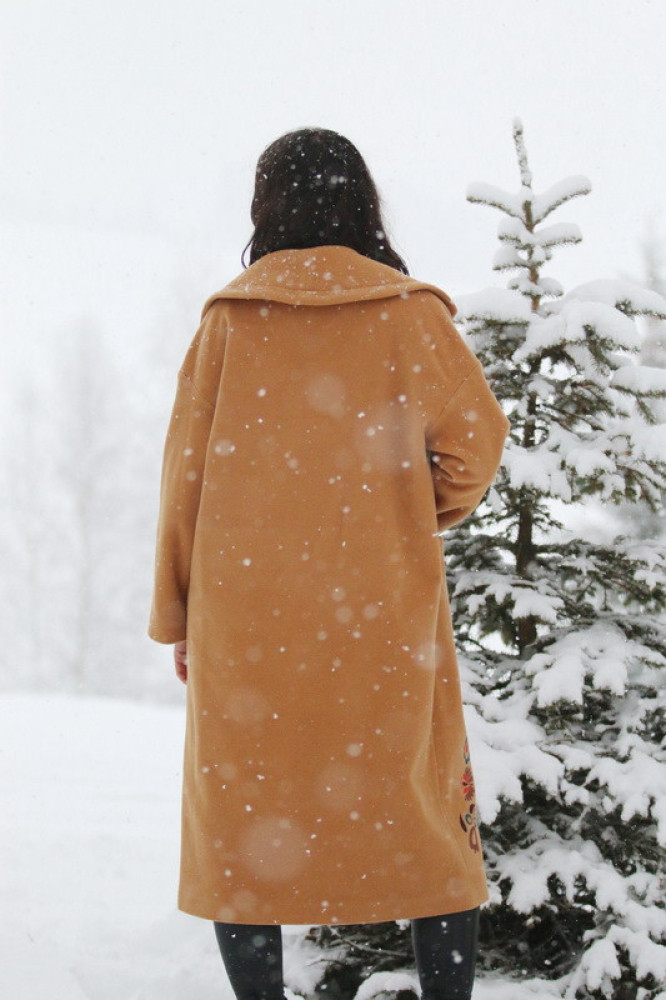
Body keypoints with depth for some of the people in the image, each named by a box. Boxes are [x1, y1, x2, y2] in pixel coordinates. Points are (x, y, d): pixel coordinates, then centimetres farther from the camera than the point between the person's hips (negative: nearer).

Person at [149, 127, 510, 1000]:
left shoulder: (228, 316, 3)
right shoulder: (407, 313, 0)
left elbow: (187, 468, 4)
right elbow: (475, 443, -1)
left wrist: (177, 612, 11)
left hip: (247, 606, 1)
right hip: (382, 608, -1)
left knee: (243, 824, 8)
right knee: (425, 812, 7)